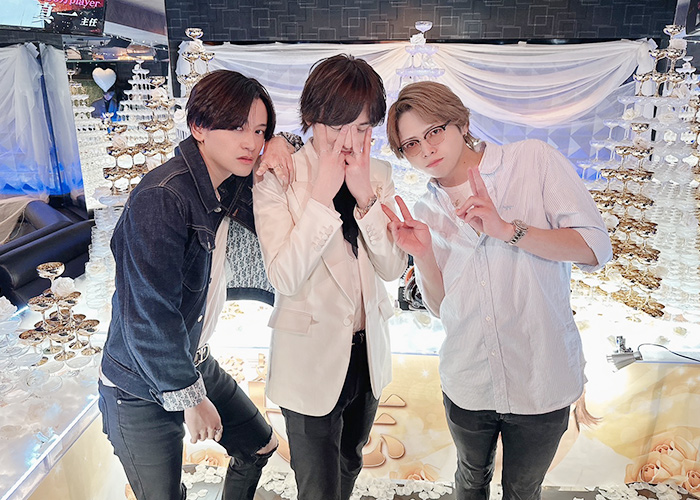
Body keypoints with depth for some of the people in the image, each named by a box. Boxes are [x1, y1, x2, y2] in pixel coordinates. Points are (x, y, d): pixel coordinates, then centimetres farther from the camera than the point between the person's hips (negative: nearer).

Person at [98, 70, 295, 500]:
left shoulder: (227, 184, -3)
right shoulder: (162, 198, -28)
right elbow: (150, 317, -28)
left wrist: (275, 161, -13)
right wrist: (190, 397, -16)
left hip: (195, 364, 8)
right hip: (142, 390, -8)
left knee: (261, 447, 20)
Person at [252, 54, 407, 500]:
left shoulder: (378, 175, -1)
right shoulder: (277, 179, -15)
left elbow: (393, 268, -8)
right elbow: (285, 277, -24)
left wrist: (366, 197, -21)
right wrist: (322, 194, -26)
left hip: (367, 351, 5)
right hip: (312, 359, -5)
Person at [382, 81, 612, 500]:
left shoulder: (535, 160, -11)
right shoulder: (425, 213, 0)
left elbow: (596, 249, -14)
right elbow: (441, 307, 2)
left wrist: (508, 230, -25)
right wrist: (424, 256, -16)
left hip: (542, 383, -2)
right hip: (467, 387, 3)